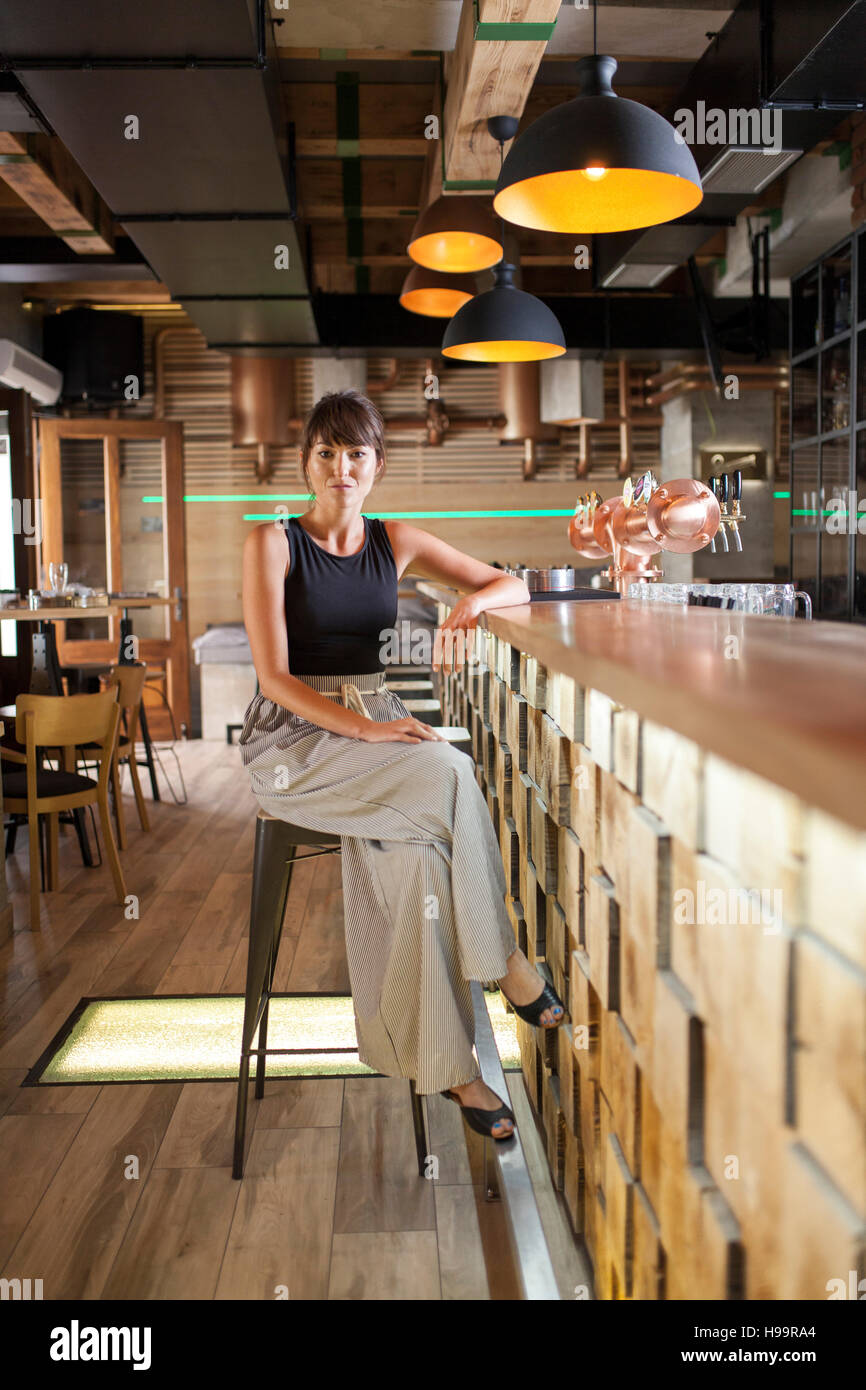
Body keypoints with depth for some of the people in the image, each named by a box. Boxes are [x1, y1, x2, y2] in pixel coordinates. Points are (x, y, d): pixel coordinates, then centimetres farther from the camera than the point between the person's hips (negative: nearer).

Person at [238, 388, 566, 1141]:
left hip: (376, 722, 4)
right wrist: (365, 729, -23)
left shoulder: (396, 542, 9)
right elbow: (274, 677, -11)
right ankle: (504, 961, -14)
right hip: (295, 739, -4)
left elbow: (514, 584, 11)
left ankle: (446, 1064, -17)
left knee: (414, 853, -27)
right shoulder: (273, 543, -3)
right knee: (448, 774, -30)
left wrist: (471, 603, -13)